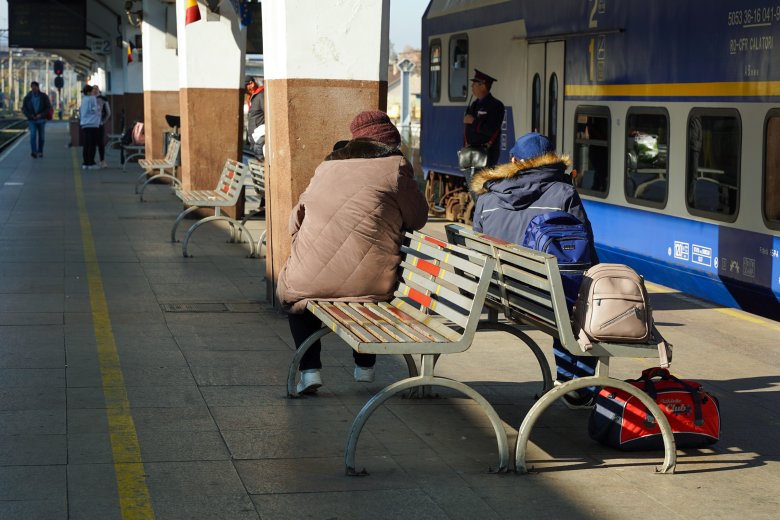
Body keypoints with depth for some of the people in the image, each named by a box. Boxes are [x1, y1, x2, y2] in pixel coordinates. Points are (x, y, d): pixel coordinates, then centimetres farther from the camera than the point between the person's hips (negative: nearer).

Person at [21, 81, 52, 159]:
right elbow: (24, 109, 3)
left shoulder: (44, 96, -1)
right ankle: (33, 152, -27)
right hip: (32, 120, -1)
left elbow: (48, 108, -2)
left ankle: (40, 152, 23)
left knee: (41, 137, 7)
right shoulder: (27, 97, 1)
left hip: (41, 120, 1)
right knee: (33, 135, -18)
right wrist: (30, 116, -13)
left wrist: (41, 115, -15)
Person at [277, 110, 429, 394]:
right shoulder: (395, 166, 2)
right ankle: (365, 365, 36)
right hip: (367, 283, -2)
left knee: (291, 290, 35)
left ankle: (309, 368, 19)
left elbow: (296, 221, 16)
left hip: (309, 283, 2)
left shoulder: (326, 166, 14)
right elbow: (418, 218, 8)